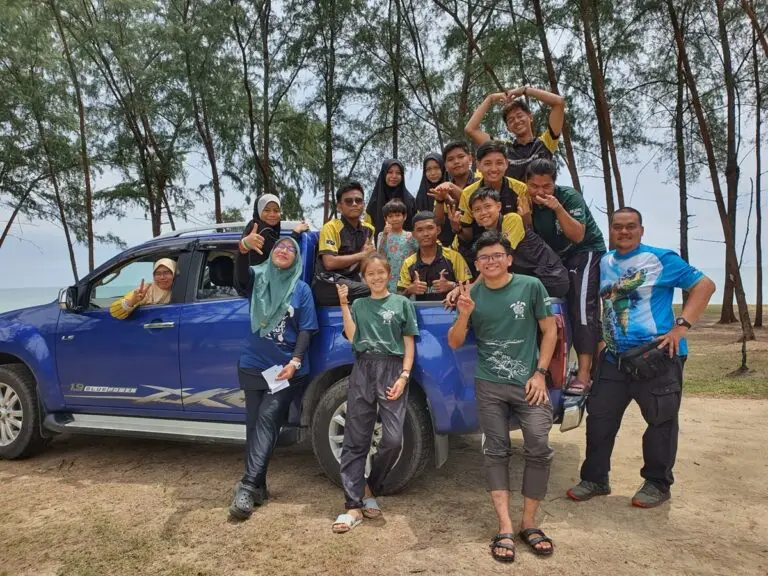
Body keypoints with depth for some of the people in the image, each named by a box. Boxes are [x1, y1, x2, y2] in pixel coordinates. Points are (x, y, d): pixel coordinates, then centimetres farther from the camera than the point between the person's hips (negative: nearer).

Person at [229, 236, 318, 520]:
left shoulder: (301, 289, 1)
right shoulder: (257, 277, 5)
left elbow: (305, 330, -1)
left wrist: (295, 362, -13)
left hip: (287, 369, -2)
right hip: (253, 366, 2)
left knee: (266, 421, -13)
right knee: (254, 424, 7)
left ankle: (248, 486, -13)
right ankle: (257, 487, 18)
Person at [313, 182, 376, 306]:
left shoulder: (368, 229, 12)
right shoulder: (331, 227, -7)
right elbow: (330, 263, -19)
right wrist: (362, 255, -11)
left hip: (352, 281, 7)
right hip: (328, 285, -6)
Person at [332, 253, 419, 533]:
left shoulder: (402, 303, 9)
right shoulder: (358, 304, 16)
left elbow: (409, 344, 5)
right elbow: (351, 336, 1)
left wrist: (404, 376, -6)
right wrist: (344, 304, -1)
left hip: (392, 369, -2)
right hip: (363, 369, 2)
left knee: (393, 439, -11)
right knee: (355, 439, 0)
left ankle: (370, 488, 14)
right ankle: (354, 505, 7)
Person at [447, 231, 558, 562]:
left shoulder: (531, 286, -3)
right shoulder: (472, 295, 1)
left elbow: (549, 330, 4)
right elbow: (454, 343, 3)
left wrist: (540, 373, -4)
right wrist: (463, 314, -16)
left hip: (528, 383, -1)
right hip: (489, 385, 1)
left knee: (539, 450, -6)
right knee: (496, 452, 2)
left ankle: (528, 523, 11)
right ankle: (505, 529, 7)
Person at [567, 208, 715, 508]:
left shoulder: (661, 259, -5)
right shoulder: (604, 262, 12)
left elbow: (704, 285, -7)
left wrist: (681, 326, -15)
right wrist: (600, 338, 14)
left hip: (657, 357, -5)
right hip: (614, 357, 5)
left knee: (661, 421, 5)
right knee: (599, 418, 7)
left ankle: (657, 483, 23)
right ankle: (594, 479, 21)